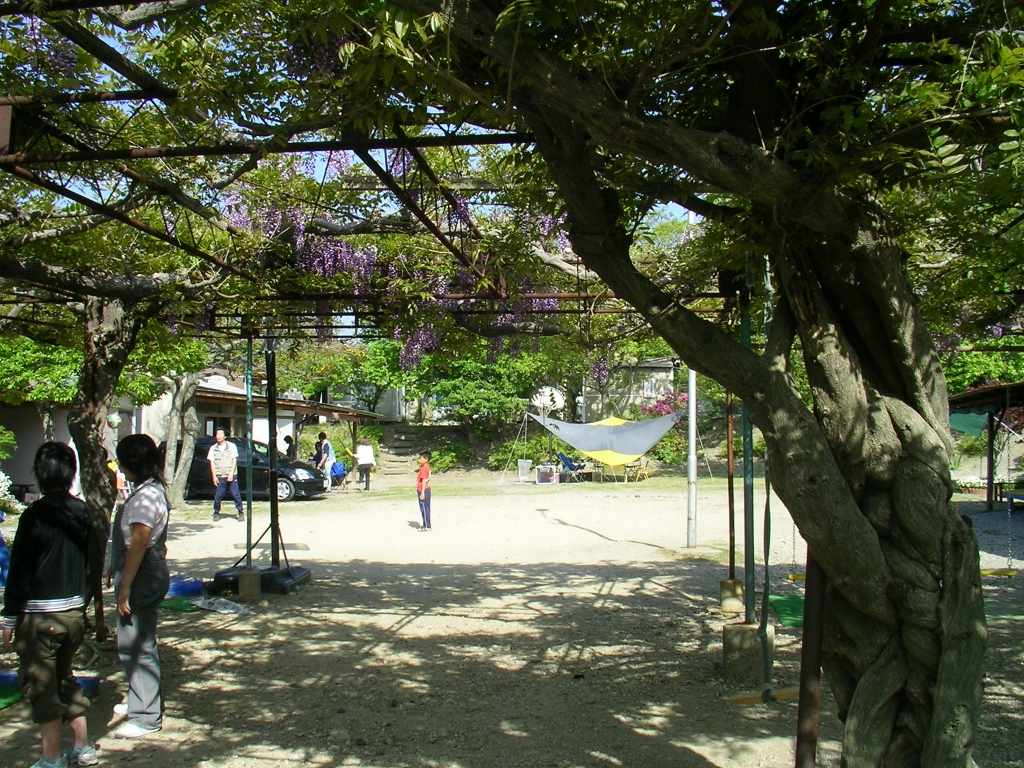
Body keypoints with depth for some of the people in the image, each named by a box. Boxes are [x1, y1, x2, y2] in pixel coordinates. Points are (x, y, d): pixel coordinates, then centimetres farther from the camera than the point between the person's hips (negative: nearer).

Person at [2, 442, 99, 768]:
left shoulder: (34, 516, -14)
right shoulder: (82, 512, 3)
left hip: (40, 615, -6)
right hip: (74, 611, 6)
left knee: (41, 685, 4)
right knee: (64, 678, 19)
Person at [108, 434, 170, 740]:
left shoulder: (144, 496, -21)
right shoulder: (152, 489, 11)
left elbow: (139, 542, -26)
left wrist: (125, 587, -24)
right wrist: (116, 569, 25)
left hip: (142, 580, -10)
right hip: (147, 576, 10)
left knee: (137, 646, -4)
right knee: (135, 643, 20)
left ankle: (146, 717, 3)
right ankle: (141, 701, 33)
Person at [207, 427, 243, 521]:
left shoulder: (231, 446, 6)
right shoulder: (213, 448, 12)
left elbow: (234, 460, 1)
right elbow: (212, 463, 10)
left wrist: (231, 473, -9)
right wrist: (214, 476, 0)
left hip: (231, 476, -2)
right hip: (219, 477, 2)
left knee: (236, 495, -4)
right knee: (218, 496, -1)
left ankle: (240, 513, 3)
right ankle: (216, 513, 14)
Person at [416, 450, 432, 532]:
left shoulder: (424, 468, -17)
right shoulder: (426, 467, 13)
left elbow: (424, 481, -22)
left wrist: (422, 493, -23)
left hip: (423, 491, -10)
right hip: (425, 490, 10)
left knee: (424, 508, -5)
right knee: (425, 508, 14)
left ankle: (427, 526, -1)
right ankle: (426, 525, 21)